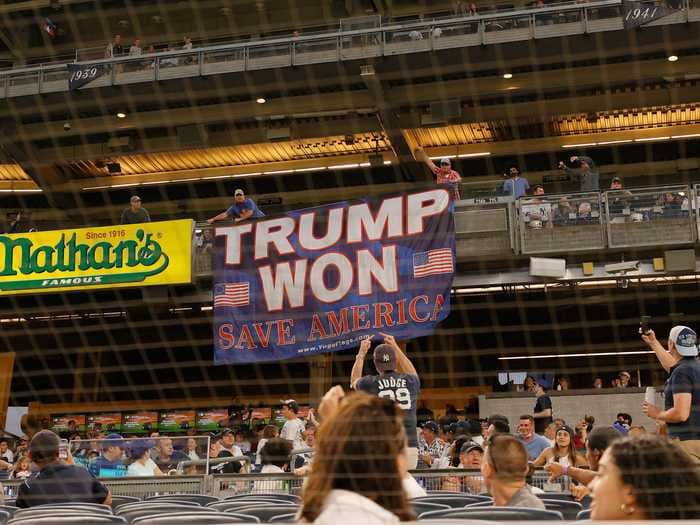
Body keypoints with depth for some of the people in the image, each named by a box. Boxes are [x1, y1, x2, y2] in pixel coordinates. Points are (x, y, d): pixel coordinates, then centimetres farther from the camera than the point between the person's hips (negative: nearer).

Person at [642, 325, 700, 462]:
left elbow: (681, 414, -22)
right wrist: (653, 343, 42)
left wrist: (657, 414, -5)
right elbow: (671, 365, 37)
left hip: (688, 441, -10)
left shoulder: (682, 372, -16)